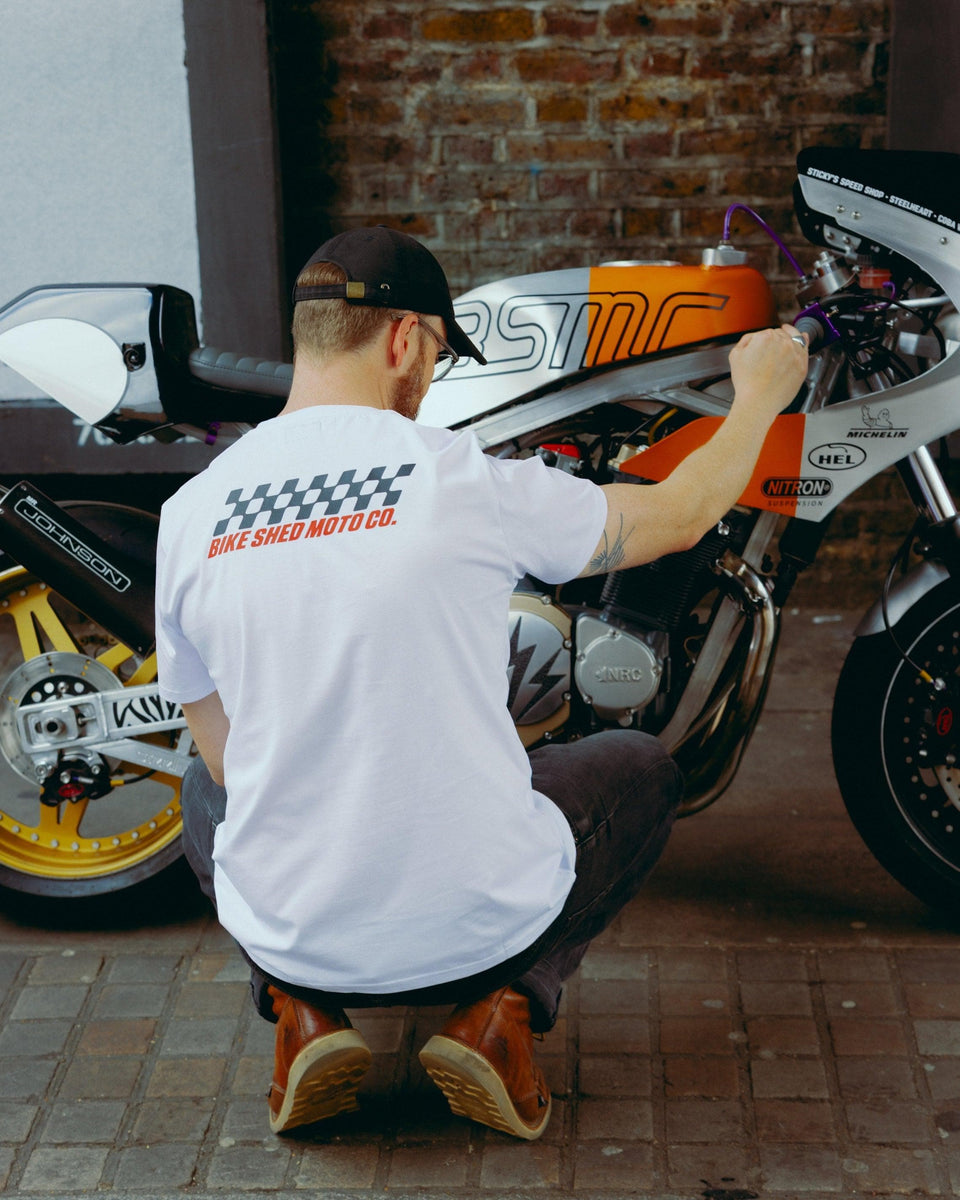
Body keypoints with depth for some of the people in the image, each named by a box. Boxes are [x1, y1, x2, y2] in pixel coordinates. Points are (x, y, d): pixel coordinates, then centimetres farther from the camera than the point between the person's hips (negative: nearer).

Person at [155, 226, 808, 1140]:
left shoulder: (188, 514, -4)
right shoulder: (469, 481, -13)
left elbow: (224, 754, 7)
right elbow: (677, 516, 5)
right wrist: (759, 398, 24)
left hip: (288, 933, 3)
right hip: (480, 924, -2)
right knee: (643, 768, 26)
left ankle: (301, 1008, 9)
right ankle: (504, 1004, 5)